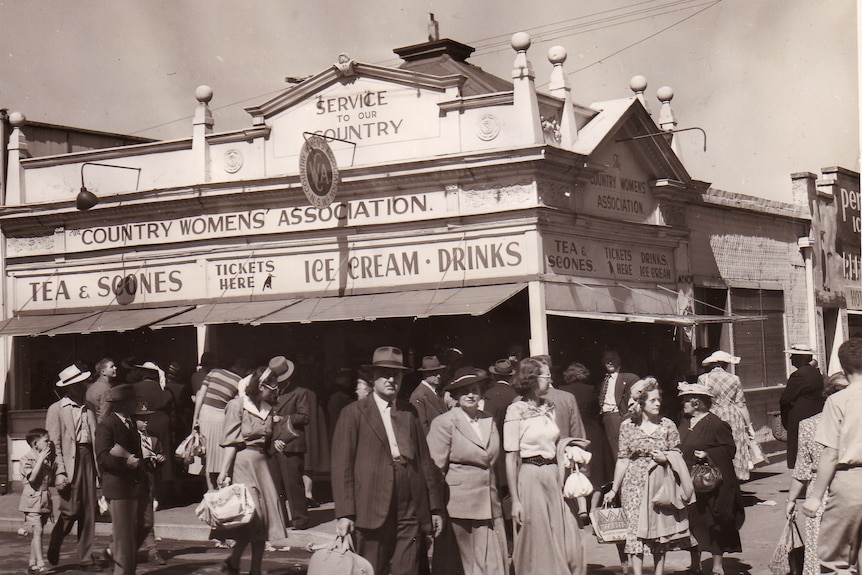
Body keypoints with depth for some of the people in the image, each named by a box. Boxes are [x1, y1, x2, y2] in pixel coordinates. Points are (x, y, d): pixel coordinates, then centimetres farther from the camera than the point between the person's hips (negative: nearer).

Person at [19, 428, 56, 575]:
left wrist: (54, 464, 6)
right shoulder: (26, 458, -7)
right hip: (32, 500, -7)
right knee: (37, 531, -13)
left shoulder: (47, 459, 15)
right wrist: (41, 459, -19)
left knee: (38, 533, 9)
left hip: (44, 500, 7)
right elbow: (32, 478, -21)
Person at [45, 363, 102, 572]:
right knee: (71, 509, -7)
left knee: (89, 510, 4)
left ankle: (86, 557, 10)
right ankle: (53, 549, 19)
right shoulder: (56, 410, 0)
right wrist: (59, 472, -13)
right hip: (70, 461, -5)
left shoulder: (88, 409, 16)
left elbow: (96, 438, 14)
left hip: (88, 458, 5)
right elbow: (54, 443, -4)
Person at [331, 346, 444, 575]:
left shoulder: (410, 413, 15)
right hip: (372, 510, -3)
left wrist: (435, 507, 13)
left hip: (410, 513, 3)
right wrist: (344, 514, -7)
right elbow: (341, 466, 0)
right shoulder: (354, 413, 4)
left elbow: (425, 460, 16)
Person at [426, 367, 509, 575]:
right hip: (460, 506, -5)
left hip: (490, 506, 5)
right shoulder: (443, 423, -4)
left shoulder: (489, 421, 14)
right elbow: (435, 468, -5)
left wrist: (497, 500, 16)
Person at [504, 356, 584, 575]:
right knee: (536, 547, 2)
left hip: (553, 478, 6)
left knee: (568, 542, 3)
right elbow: (511, 458, -10)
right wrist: (515, 500, -13)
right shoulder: (516, 412, -8)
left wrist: (562, 481, 6)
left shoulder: (548, 408, 11)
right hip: (530, 477, -6)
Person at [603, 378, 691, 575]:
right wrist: (614, 489, 4)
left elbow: (677, 455, 10)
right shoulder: (628, 426, 2)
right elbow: (623, 459, 4)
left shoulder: (667, 425, 5)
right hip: (635, 484, -1)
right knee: (634, 529, -8)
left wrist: (665, 458, -12)